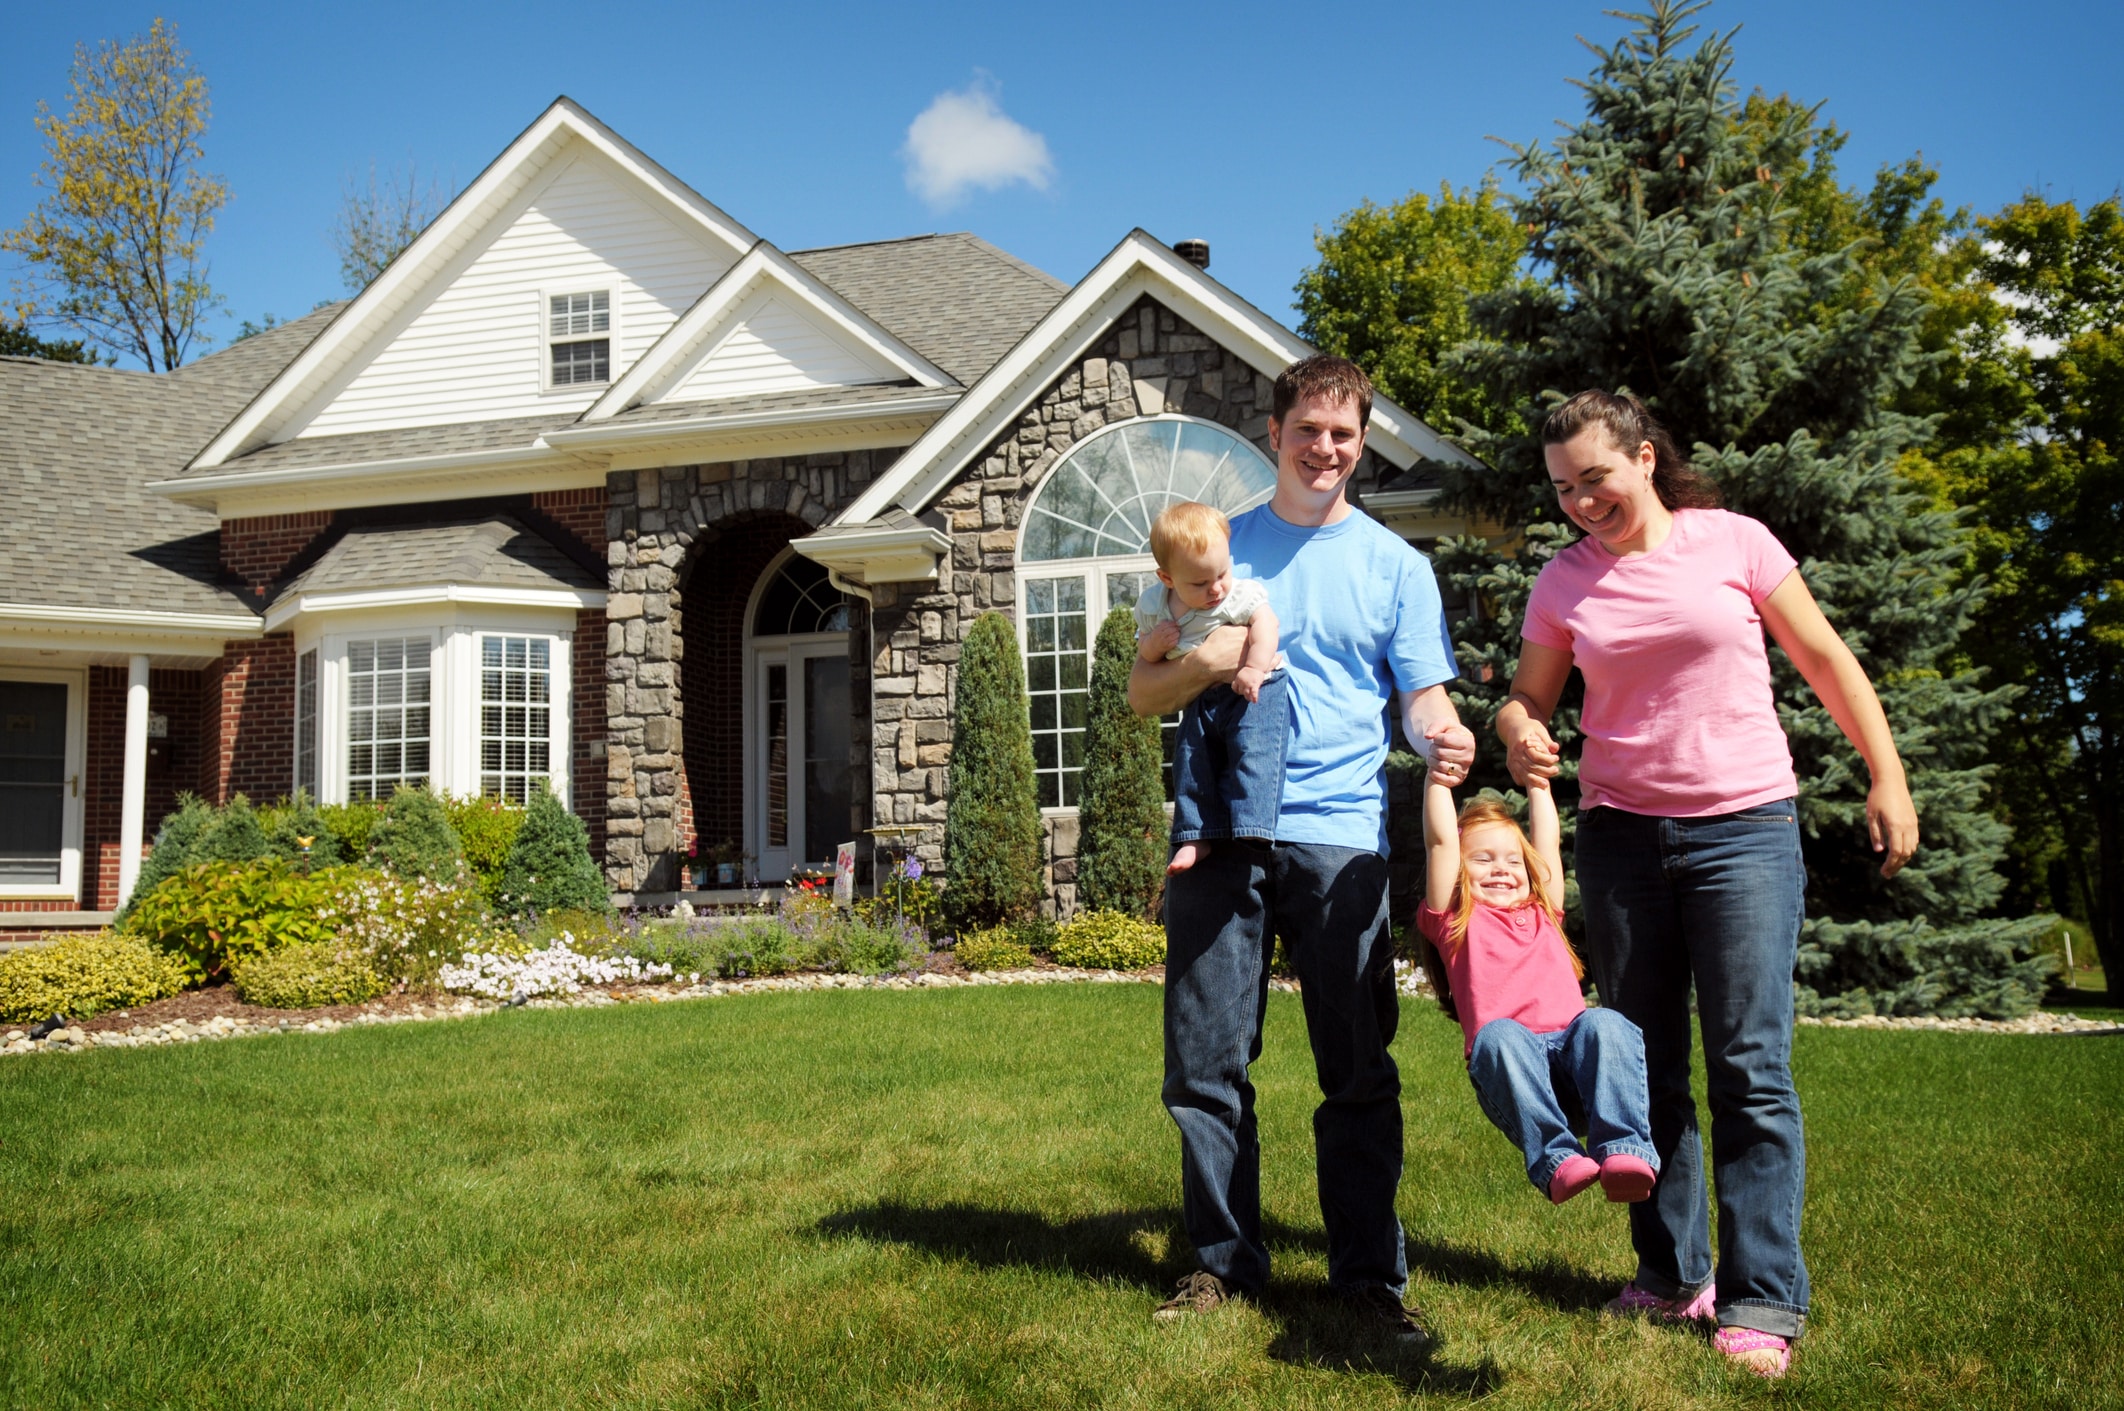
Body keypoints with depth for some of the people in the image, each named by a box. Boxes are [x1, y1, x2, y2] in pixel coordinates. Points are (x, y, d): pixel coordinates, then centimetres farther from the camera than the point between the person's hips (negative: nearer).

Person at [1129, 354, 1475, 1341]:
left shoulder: (1394, 564, 13)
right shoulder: (1218, 548, 14)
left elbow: (1424, 699, 7)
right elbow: (1142, 692, 12)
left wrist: (1445, 739, -17)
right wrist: (1203, 663, -10)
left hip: (1340, 837, -1)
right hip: (1220, 832, 1)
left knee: (1358, 1068, 0)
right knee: (1205, 1064, 3)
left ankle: (1370, 1270, 11)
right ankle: (1224, 1258, 17)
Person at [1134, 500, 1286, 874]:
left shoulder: (1240, 593, -12)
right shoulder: (1153, 604, 1)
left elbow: (1265, 621, -24)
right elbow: (1142, 652, 12)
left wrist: (1254, 668, -36)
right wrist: (1153, 644, -12)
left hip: (1252, 690, -5)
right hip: (1201, 700, 5)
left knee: (1252, 750, -21)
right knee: (1190, 761, 2)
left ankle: (1251, 830, -23)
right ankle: (1196, 837, 10)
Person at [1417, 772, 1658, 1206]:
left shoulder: (1542, 914, 33)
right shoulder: (1455, 921, 21)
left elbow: (1549, 840, 36)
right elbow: (1440, 841, 15)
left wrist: (1537, 780, 43)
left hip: (1572, 1052, 3)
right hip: (1509, 1068, -3)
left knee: (1603, 1023, -30)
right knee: (1498, 1034, -37)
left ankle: (1624, 1151, -45)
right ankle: (1556, 1158, -46)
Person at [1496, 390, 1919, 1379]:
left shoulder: (1732, 542, -2)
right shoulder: (1564, 581, 5)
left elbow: (1826, 661, 2)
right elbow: (1528, 694, 12)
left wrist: (1888, 779, -2)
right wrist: (1519, 732, -12)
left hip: (1745, 826, -3)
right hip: (1620, 834, 3)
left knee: (1750, 1066, -6)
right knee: (1647, 1065, 8)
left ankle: (1764, 1299, 0)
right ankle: (1673, 1272, 20)